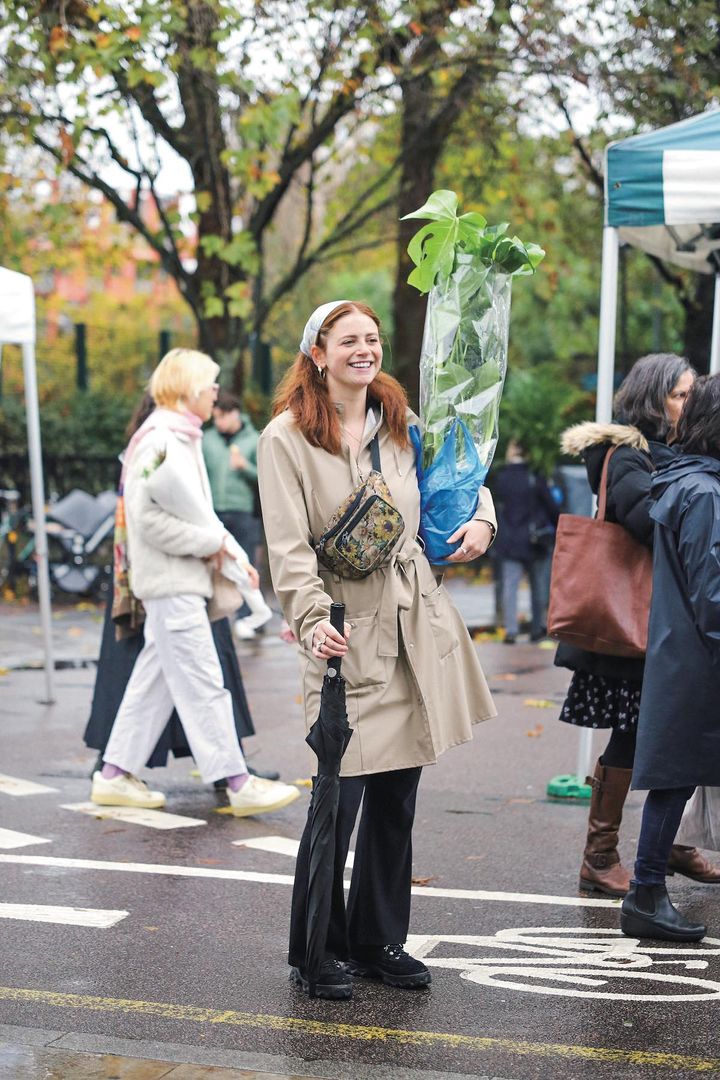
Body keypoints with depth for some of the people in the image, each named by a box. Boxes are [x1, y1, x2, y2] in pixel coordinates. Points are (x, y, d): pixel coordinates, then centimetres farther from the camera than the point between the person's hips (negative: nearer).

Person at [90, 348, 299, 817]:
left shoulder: (182, 440, 18)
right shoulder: (160, 441, -15)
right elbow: (151, 519, -22)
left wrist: (231, 554, 8)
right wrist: (214, 542, -15)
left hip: (182, 580, 10)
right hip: (170, 581, -10)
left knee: (155, 680, 13)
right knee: (202, 683, -7)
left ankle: (115, 775, 19)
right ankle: (238, 783, -4)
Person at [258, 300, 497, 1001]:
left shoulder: (401, 425, 12)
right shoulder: (287, 438, -4)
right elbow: (289, 547, -11)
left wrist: (481, 518, 6)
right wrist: (313, 620, -25)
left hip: (415, 625, 6)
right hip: (346, 629, -5)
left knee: (396, 798, 11)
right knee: (340, 798, -6)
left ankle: (379, 941, 25)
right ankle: (316, 953, 11)